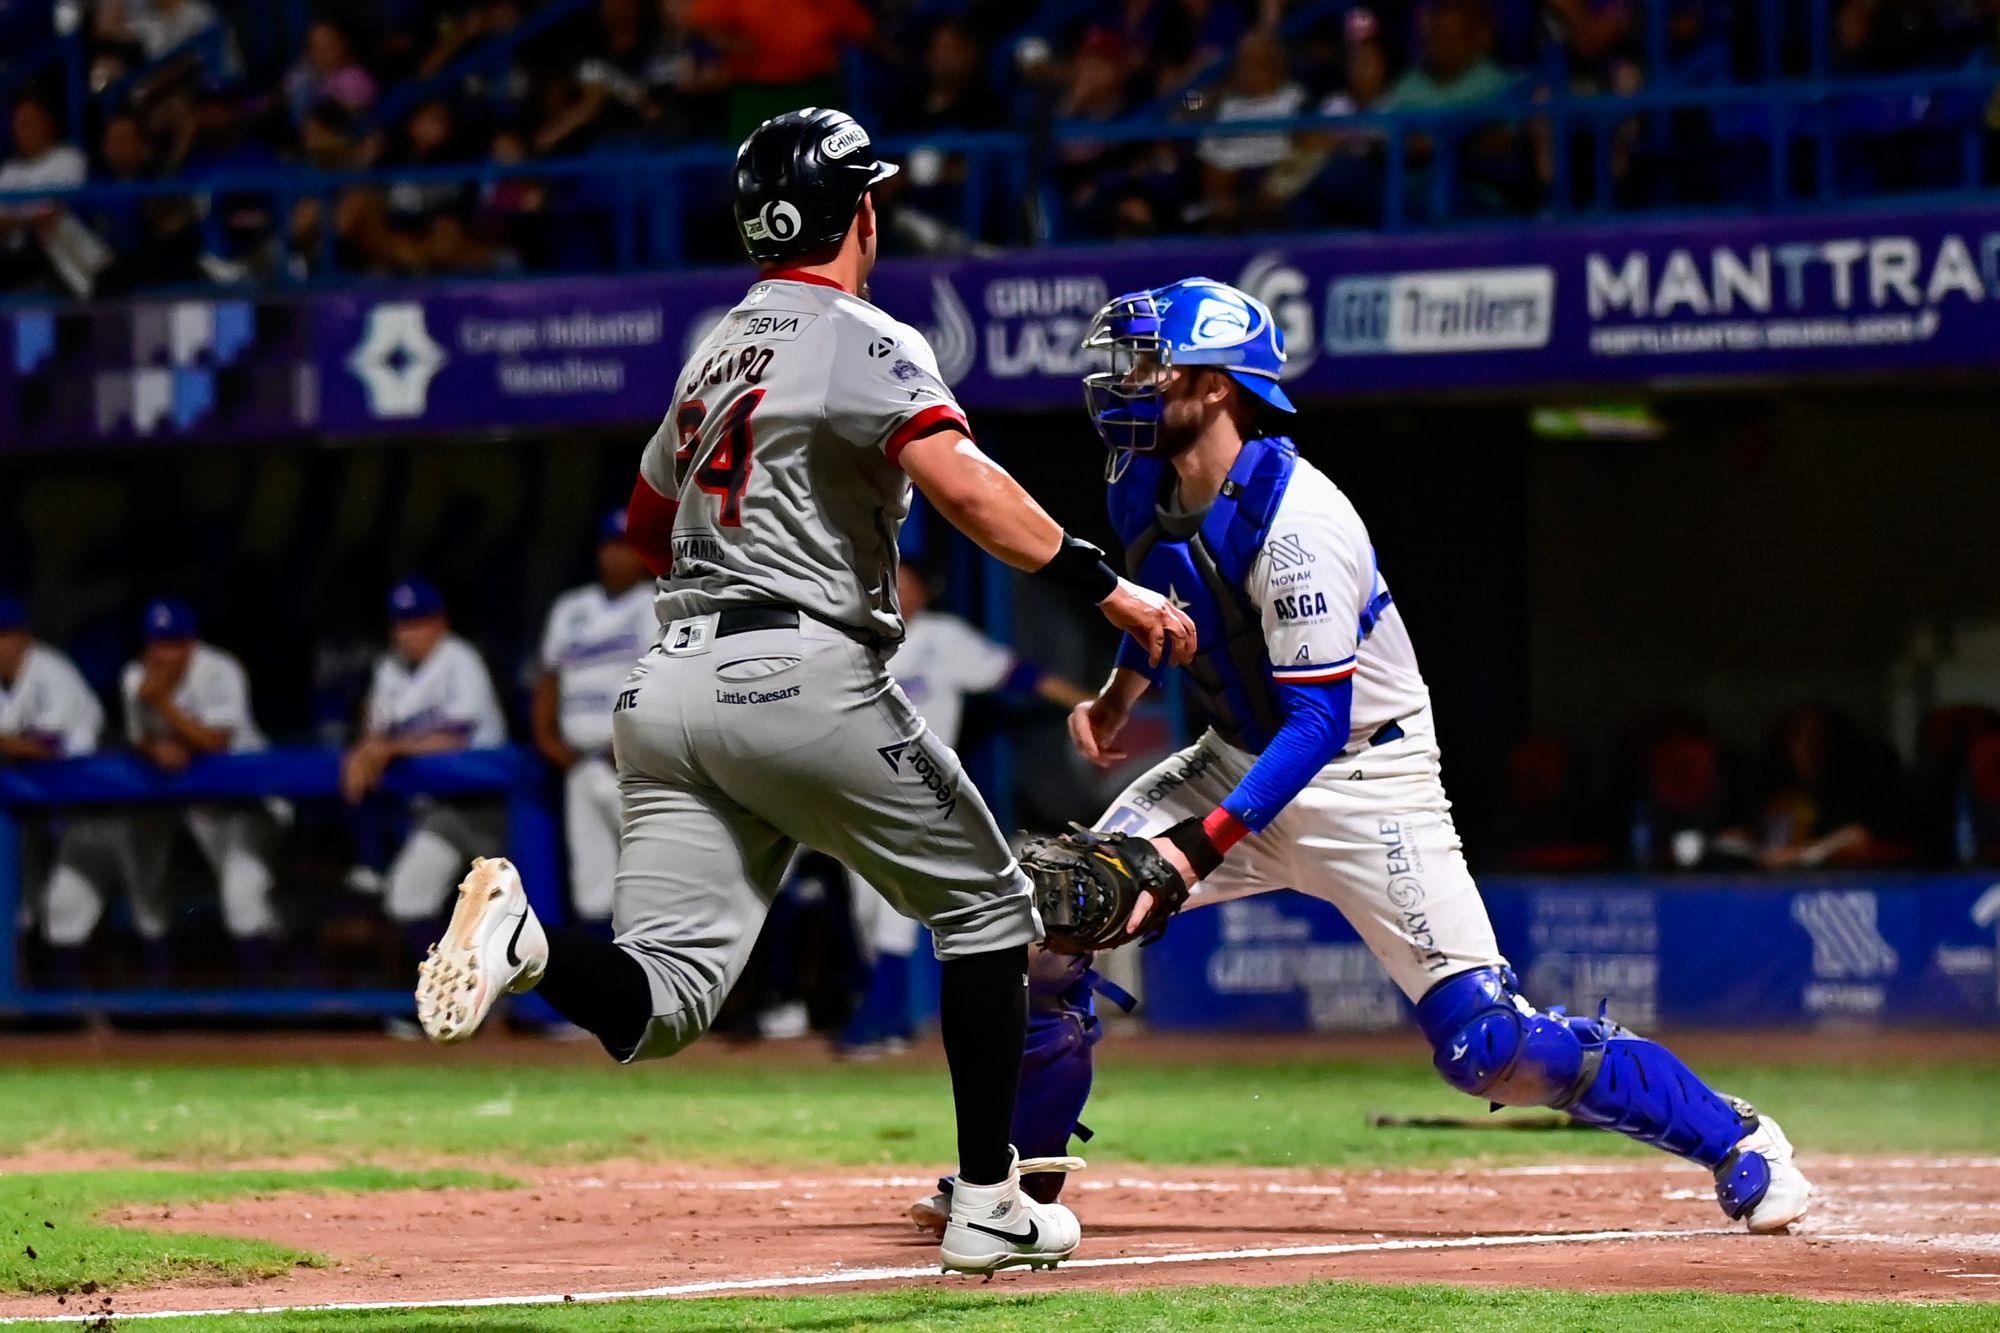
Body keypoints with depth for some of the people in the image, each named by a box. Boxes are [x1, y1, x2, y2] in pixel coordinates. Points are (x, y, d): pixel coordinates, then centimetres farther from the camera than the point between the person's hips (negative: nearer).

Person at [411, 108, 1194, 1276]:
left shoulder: (719, 349, 22)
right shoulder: (865, 341, -2)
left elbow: (648, 524, 34)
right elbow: (957, 478, -20)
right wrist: (1103, 584, -19)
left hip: (671, 689, 6)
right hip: (802, 678, -6)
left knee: (662, 1001, -2)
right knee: (986, 905, 13)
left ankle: (529, 938, -32)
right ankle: (988, 1209, 9)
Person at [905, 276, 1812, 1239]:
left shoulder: (1298, 524, -28)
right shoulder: (1142, 487, -3)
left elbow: (1318, 721, -31)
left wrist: (1201, 844, -39)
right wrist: (1119, 692, 2)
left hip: (1364, 782, -8)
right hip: (1238, 760, 8)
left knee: (1488, 1046, -15)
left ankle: (1734, 1142, 0)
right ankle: (1018, 1174, 11)